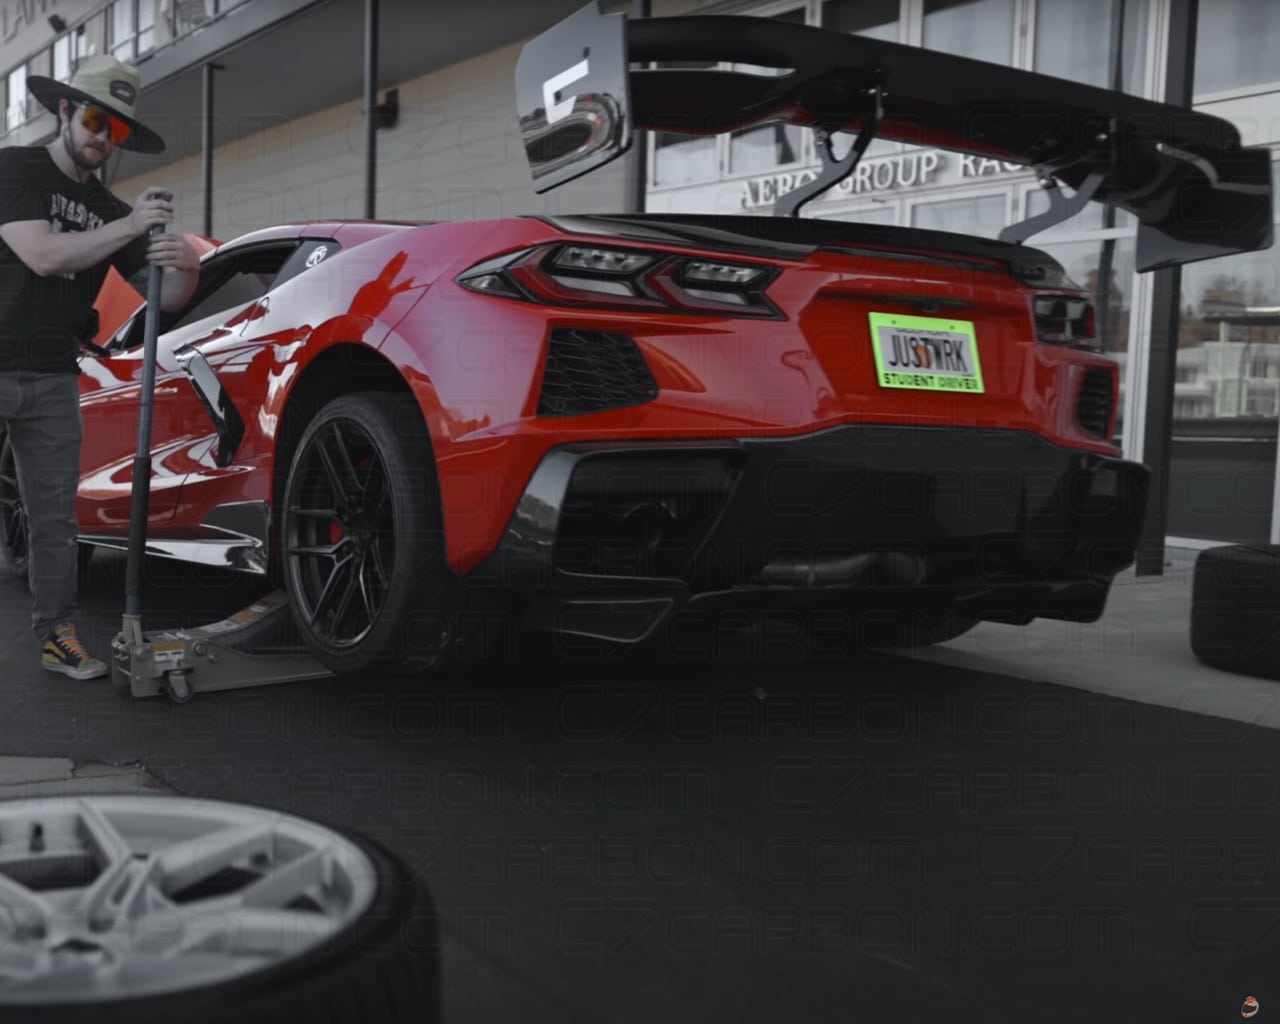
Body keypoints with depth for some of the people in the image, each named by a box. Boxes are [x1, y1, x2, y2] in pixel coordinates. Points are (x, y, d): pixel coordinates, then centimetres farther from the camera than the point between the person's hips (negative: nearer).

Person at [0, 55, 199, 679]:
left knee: (55, 516, 5)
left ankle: (56, 634, 11)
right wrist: (131, 226, -19)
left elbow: (165, 297, 9)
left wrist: (185, 266, -14)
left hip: (52, 379, 5)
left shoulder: (109, 211, 13)